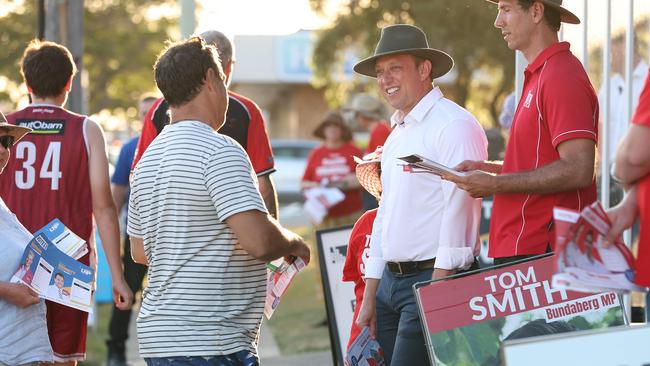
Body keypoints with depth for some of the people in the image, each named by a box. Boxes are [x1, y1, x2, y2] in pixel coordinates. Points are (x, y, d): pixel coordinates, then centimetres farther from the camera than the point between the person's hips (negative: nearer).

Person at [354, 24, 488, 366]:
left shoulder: (453, 125, -10)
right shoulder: (396, 135, 19)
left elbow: (459, 209, -17)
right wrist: (369, 298, 20)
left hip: (433, 277, -9)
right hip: (391, 281, 9)